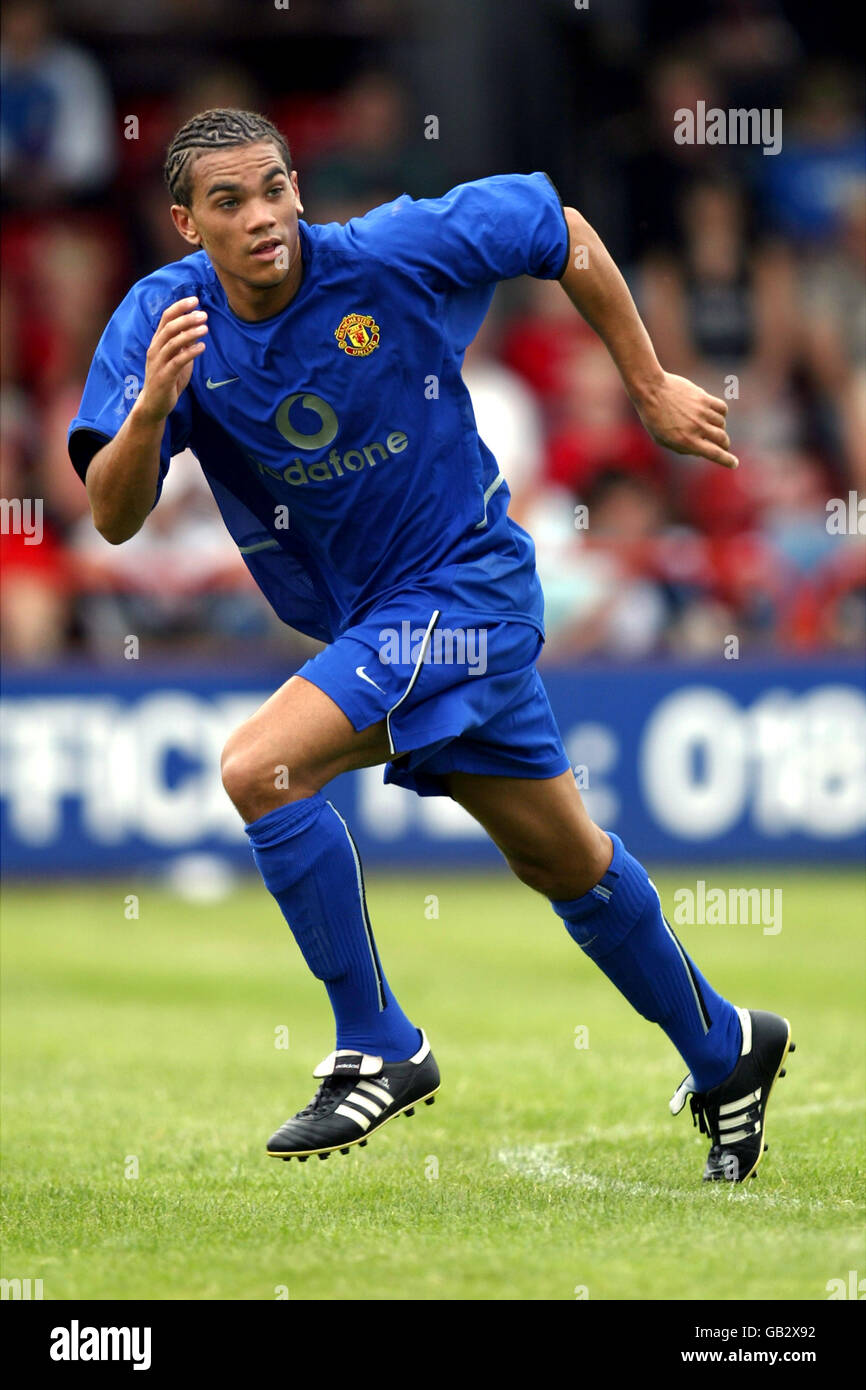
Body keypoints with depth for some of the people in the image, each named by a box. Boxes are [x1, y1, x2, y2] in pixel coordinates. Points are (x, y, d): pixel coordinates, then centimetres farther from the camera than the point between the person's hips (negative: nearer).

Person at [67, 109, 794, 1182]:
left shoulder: (397, 255, -18)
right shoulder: (164, 320, -9)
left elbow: (558, 228, -2)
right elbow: (114, 517, -17)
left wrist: (650, 389, 2)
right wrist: (152, 406, -36)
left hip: (464, 589, -5)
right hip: (365, 625, 5)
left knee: (261, 768, -24)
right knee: (565, 863, 18)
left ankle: (377, 1050, -13)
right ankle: (725, 1051, 38)